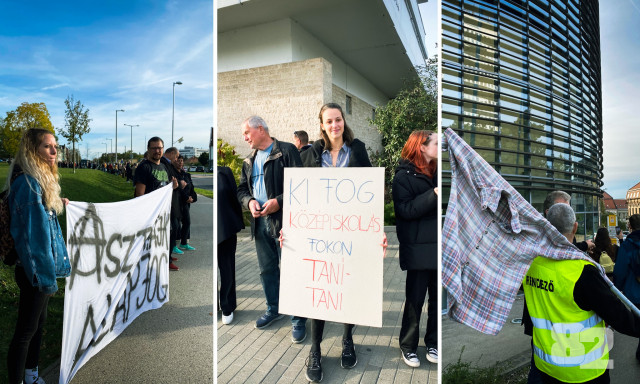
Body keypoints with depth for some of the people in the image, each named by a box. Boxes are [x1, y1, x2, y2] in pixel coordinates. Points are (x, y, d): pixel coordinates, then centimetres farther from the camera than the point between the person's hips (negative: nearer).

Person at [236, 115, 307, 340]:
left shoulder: (287, 151, -7)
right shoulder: (249, 161, 17)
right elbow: (242, 189, 18)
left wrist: (279, 201, -20)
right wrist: (249, 201, -4)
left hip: (285, 220, -7)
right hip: (260, 221, 7)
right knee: (267, 269, 17)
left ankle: (298, 319, 15)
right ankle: (273, 309, 36)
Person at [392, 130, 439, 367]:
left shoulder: (436, 172, 13)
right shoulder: (404, 176, -5)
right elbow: (405, 210, -16)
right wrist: (434, 194, -21)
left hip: (437, 246, 6)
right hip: (419, 249, -5)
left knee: (436, 298, 11)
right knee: (415, 299, 5)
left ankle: (433, 343, 28)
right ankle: (408, 346, 22)